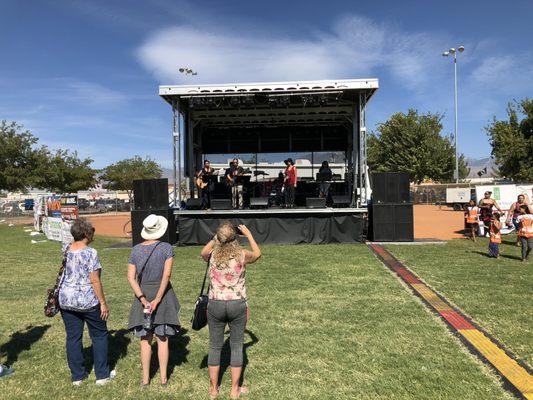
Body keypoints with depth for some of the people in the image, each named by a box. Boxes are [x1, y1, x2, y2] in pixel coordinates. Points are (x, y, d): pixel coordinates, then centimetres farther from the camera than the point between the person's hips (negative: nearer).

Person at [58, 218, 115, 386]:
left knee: (73, 337, 13)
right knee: (99, 335, 11)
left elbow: (63, 275, 12)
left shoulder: (65, 251, 1)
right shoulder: (90, 253, -17)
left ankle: (77, 376, 25)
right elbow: (95, 281, -16)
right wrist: (103, 303, -11)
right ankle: (102, 375, 18)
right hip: (87, 301, -6)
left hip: (66, 300, 6)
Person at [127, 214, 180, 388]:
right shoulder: (166, 248, -10)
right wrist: (157, 300, -16)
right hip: (163, 294, -2)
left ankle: (145, 378, 20)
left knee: (145, 340, 13)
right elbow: (167, 275, -18)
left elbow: (131, 277, -7)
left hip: (143, 295, 2)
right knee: (163, 339, 10)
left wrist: (143, 299, -11)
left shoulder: (135, 250, -1)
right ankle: (163, 378, 19)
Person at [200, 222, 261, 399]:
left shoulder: (212, 255, -8)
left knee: (215, 347, 15)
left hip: (215, 304, 1)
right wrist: (248, 234, 19)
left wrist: (215, 238, 21)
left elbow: (203, 252, 19)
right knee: (236, 347, 13)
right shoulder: (242, 255, -11)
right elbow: (258, 254, 13)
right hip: (237, 305, -1)